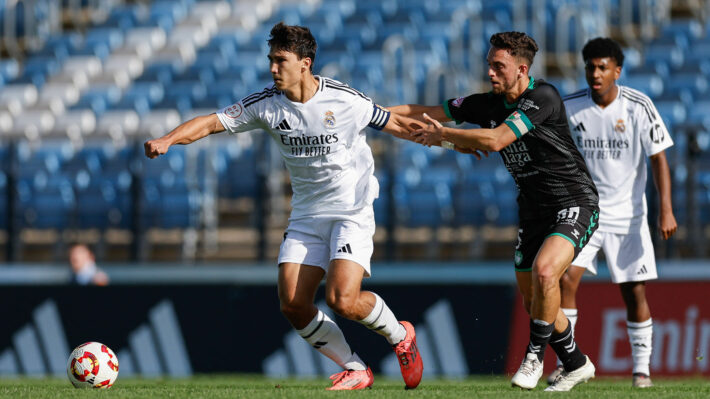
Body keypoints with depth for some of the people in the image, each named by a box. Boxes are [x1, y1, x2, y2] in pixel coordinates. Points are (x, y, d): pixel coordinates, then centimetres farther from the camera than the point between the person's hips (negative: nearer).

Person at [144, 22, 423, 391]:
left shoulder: (344, 99, -14)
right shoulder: (267, 104, -5)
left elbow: (390, 123, 0)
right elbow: (211, 122, -8)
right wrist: (166, 140, -23)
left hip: (352, 212, -5)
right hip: (306, 214, 5)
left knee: (342, 299, -21)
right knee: (292, 304, -8)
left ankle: (400, 336, 10)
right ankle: (355, 371, 10)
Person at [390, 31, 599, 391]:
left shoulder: (543, 97, -21)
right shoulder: (488, 104, 2)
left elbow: (494, 140, -28)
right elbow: (427, 114, 9)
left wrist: (443, 134, -17)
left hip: (574, 204, -8)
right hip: (533, 211, 8)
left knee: (544, 271, -29)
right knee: (532, 300, 9)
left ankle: (534, 358, -12)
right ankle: (576, 365, 28)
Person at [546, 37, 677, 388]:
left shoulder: (638, 107, -10)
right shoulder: (569, 108, -6)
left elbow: (658, 158, -8)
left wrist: (666, 210, -16)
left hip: (627, 214, -1)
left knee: (635, 292, -1)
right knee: (565, 279, -15)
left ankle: (641, 367, 11)